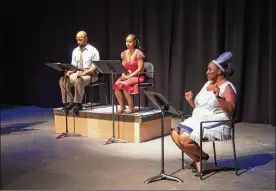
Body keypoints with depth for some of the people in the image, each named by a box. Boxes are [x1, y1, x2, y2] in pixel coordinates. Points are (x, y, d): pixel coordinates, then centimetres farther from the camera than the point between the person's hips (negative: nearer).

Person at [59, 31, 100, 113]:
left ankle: (78, 103, -25)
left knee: (79, 80, -38)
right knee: (63, 80, -15)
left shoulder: (93, 50, -4)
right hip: (78, 73, 7)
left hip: (90, 74, -6)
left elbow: (95, 66, -11)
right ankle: (69, 102, -13)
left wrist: (85, 72, -24)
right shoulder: (75, 51, 14)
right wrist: (69, 72, -9)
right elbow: (73, 65, 12)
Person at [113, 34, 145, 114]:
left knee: (124, 85, -32)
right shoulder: (124, 53, 11)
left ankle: (131, 107, -17)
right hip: (126, 76, 6)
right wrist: (123, 75, -6)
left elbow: (140, 69, -13)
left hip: (137, 76, -5)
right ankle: (122, 106, -12)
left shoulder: (138, 53, -8)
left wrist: (130, 76, -18)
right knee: (116, 85, -24)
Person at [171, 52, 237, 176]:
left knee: (184, 139, -25)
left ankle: (203, 156, 5)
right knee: (175, 134, -12)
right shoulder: (207, 84, 16)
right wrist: (190, 101, 5)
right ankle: (197, 161, 0)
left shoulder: (227, 87, -8)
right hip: (197, 121, 9)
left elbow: (230, 109, -23)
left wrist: (218, 97, -34)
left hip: (215, 125, -9)